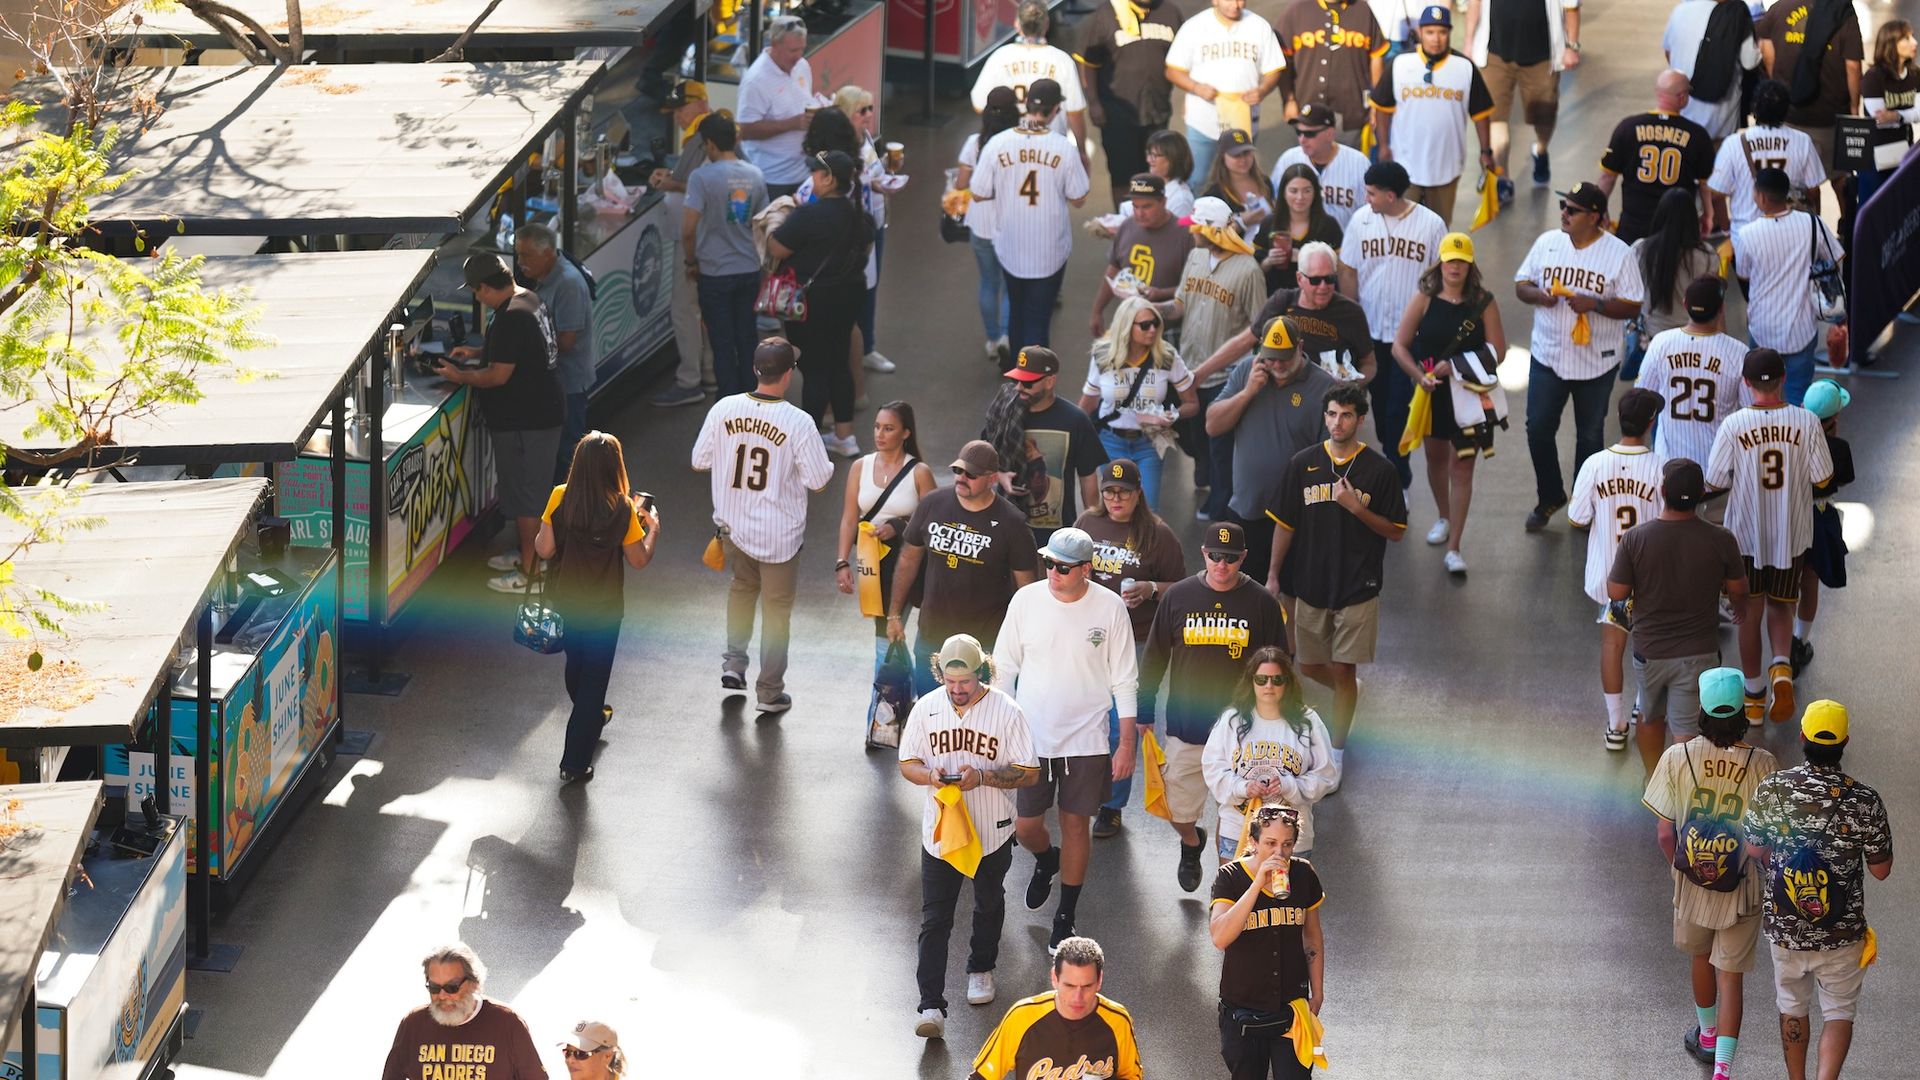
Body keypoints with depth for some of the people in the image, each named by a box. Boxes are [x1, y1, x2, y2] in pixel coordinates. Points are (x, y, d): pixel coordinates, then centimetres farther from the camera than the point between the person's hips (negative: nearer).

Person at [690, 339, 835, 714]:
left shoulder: (724, 409, -12)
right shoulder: (798, 422, -21)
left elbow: (699, 461, -1)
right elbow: (818, 479, -14)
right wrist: (829, 466, 7)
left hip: (733, 526, 3)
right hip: (779, 533, -3)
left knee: (743, 585, 30)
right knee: (777, 607, 13)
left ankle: (733, 662, 23)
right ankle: (770, 691, 19)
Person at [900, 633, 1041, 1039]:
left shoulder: (1006, 712, -13)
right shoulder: (927, 708, -5)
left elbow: (1029, 774, -11)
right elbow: (908, 762, 4)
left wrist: (983, 777, -26)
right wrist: (929, 776, -19)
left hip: (992, 833, 0)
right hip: (939, 830, 0)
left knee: (989, 906, 23)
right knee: (934, 920, -6)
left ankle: (981, 969, 49)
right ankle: (931, 1006, -9)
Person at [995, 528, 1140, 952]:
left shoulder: (1110, 608, -9)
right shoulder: (1026, 600, -6)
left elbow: (1125, 682, -1)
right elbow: (1004, 667, 5)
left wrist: (1126, 744, -3)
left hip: (1086, 740, -2)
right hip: (1031, 738, 2)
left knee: (1076, 825, 5)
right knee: (1025, 827, 7)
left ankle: (1066, 917, 20)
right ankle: (1046, 860, 43)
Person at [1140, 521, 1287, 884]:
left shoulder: (1262, 604, -3)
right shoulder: (1179, 596, -1)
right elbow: (1155, 657, 8)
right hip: (1186, 727, 1)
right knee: (1177, 811, 9)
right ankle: (1192, 844, 42)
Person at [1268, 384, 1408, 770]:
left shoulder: (1379, 469, -6)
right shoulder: (1303, 464, 1)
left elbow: (1396, 532, -2)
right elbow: (1285, 524, 9)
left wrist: (1357, 508, -17)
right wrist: (1273, 576, 6)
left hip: (1358, 588, -3)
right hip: (1311, 584, 3)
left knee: (1343, 671, -2)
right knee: (1310, 666, 12)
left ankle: (1336, 753, 11)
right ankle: (1349, 695, 44)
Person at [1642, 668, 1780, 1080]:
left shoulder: (1677, 758, -16)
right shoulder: (1762, 764, -18)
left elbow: (1664, 834, -10)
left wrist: (1678, 865, 11)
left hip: (1691, 881, 1)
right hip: (1743, 889, -1)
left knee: (1701, 957, 27)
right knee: (1731, 976, 9)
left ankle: (1707, 1034, 50)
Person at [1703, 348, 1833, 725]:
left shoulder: (1734, 426, -17)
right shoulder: (1806, 422, -13)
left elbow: (1715, 482, -11)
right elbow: (1822, 479, -7)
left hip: (1746, 534, -1)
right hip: (1792, 534, 1)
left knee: (1750, 612, 15)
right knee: (1780, 607, 19)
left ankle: (1754, 694, 24)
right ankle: (1782, 667, -10)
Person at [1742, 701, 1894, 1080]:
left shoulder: (1771, 790, -14)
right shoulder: (1865, 802, -19)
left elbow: (1754, 850, 1)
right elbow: (1881, 870, -8)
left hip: (1785, 929, 2)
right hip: (1842, 933, -2)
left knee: (1792, 1007, 22)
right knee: (1839, 1012, 13)